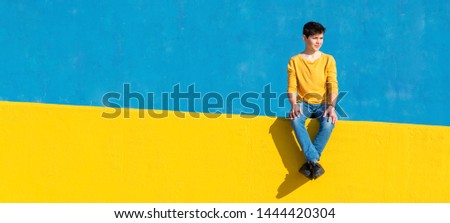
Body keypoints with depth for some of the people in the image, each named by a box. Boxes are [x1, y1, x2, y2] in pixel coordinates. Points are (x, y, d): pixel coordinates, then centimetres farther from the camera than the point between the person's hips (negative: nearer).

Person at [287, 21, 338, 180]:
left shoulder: (328, 60, 5)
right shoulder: (295, 61, 4)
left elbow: (333, 86, -4)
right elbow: (291, 88, -2)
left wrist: (331, 107, -22)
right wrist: (294, 105, -22)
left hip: (322, 104, 0)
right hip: (303, 103, 0)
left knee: (329, 122, -34)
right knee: (295, 120, -35)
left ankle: (309, 163, -29)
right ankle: (314, 161, -39)